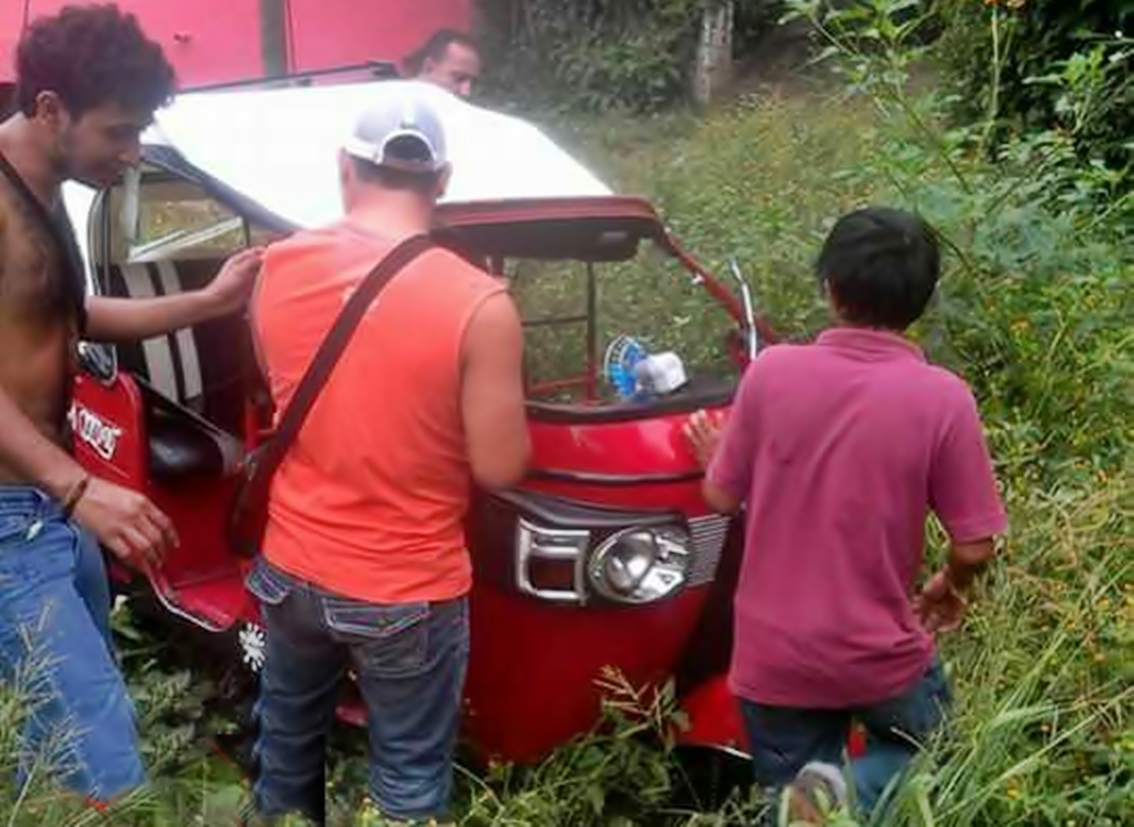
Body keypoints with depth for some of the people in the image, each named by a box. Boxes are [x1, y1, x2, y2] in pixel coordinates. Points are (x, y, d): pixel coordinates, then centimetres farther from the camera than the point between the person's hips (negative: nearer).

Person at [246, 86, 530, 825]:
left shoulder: (279, 268, -6)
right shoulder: (478, 303, -20)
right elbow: (500, 468, -14)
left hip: (290, 569, 5)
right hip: (407, 593, -4)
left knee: (286, 750, 27)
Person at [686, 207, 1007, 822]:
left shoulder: (771, 371, -10)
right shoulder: (943, 398, -14)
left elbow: (722, 499, -1)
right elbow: (974, 546, -9)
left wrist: (714, 456, 21)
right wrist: (947, 589, 13)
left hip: (773, 656, 3)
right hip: (881, 655, -3)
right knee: (925, 753, 26)